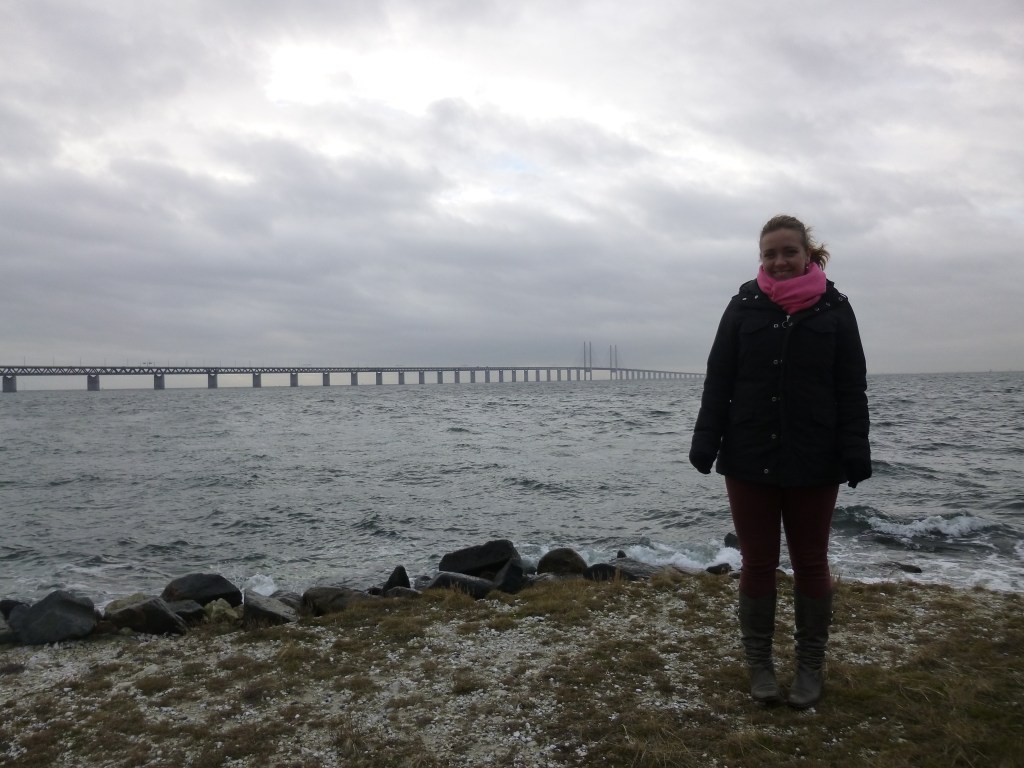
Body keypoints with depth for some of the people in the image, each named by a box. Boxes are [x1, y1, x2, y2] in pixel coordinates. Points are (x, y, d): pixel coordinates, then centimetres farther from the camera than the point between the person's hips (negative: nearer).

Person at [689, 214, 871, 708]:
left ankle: (810, 666, 26)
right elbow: (718, 380, 2)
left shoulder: (834, 309, 2)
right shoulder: (744, 306, 3)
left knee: (810, 562, 11)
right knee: (757, 563, 8)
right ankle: (758, 662, 23)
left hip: (814, 461, 0)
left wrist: (855, 453, -8)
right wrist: (705, 442, -5)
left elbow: (852, 388, 0)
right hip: (750, 458, 1)